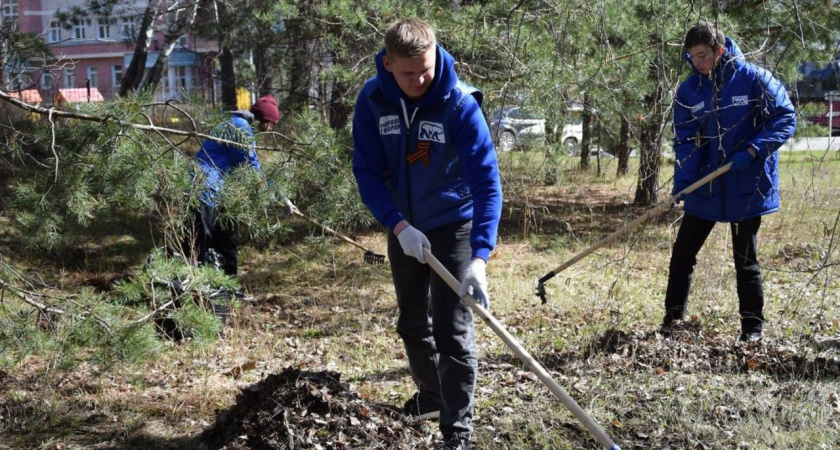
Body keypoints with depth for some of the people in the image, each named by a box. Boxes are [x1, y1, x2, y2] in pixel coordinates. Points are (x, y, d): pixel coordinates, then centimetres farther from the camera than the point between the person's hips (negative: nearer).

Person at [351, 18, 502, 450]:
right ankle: (431, 392, 43)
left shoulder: (460, 104, -25)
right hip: (403, 228, 4)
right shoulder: (372, 99, -14)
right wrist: (399, 225, -24)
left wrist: (480, 256, -39)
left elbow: (486, 183, -29)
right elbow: (367, 171, -11)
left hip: (453, 225, -4)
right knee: (412, 322, 20)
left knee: (452, 328, -6)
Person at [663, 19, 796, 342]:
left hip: (747, 186, -4)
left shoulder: (754, 79, -12)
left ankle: (753, 326, 17)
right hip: (705, 186, 4)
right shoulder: (689, 90, -2)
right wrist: (683, 179, -18)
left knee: (745, 258, 4)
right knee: (682, 252, 7)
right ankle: (673, 316, 22)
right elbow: (686, 139, -4)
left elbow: (785, 118, -9)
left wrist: (753, 151, -22)